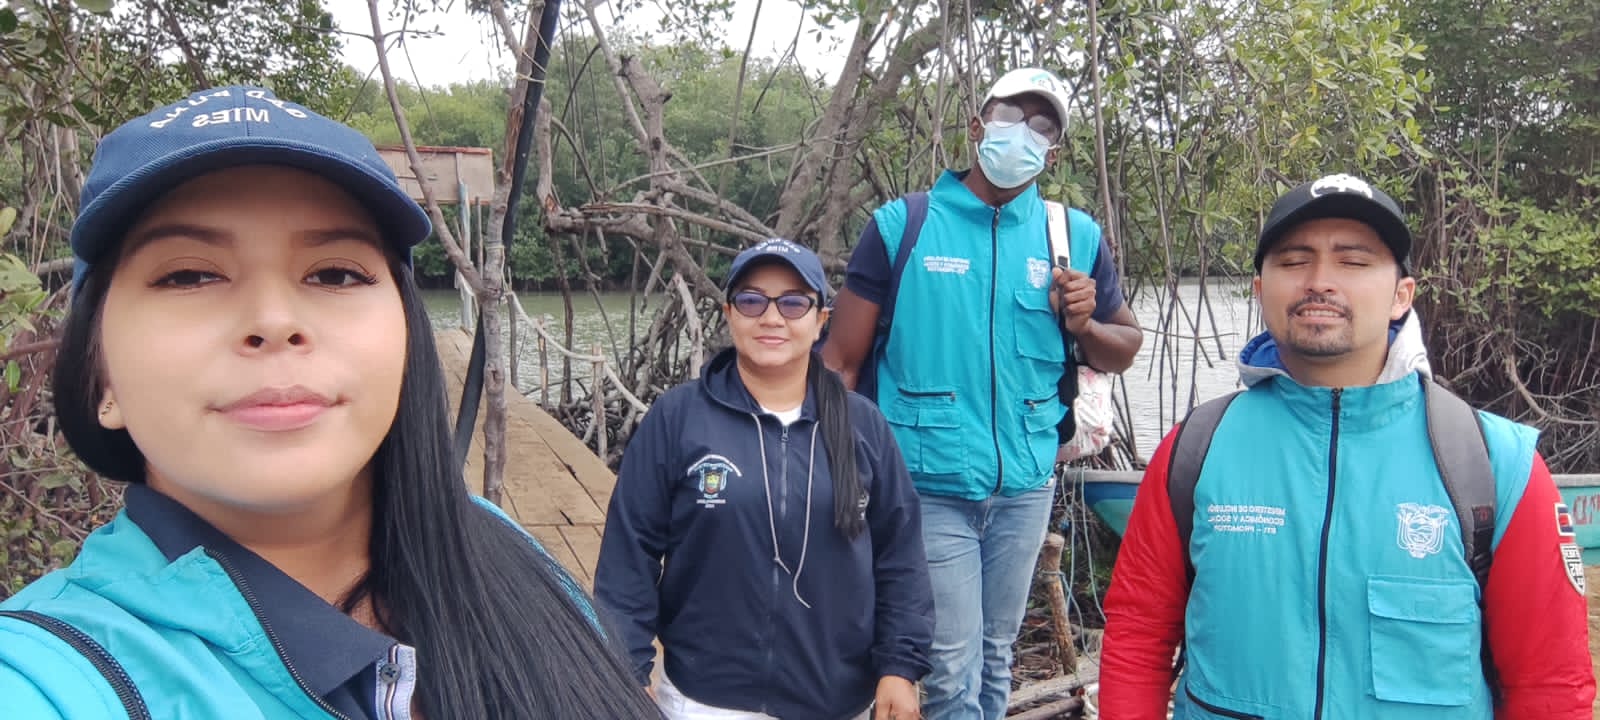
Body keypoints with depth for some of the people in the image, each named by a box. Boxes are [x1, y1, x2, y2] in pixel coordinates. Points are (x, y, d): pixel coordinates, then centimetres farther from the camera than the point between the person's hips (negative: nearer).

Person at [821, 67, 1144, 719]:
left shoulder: (1077, 236, 4)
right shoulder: (902, 224, -4)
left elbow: (1124, 349, 14)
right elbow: (842, 362, -5)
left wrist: (1083, 325, -9)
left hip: (1027, 486, 4)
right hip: (930, 486, -3)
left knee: (995, 656, 17)